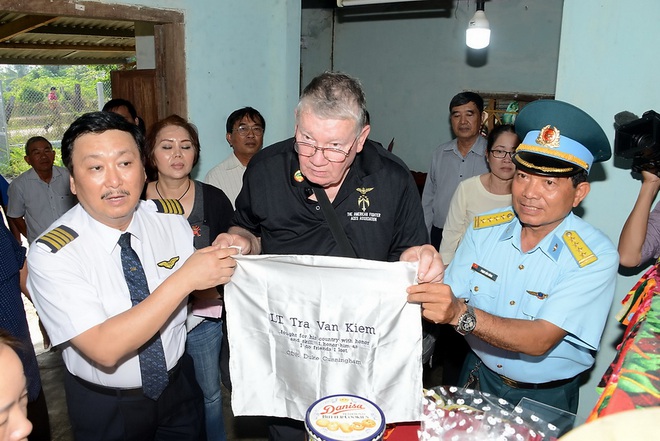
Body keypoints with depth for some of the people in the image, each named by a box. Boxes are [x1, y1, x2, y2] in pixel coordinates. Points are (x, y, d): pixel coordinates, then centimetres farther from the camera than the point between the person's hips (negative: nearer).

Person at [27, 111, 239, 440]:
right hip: (105, 409, -3)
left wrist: (218, 268, -24)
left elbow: (204, 295, -2)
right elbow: (105, 350, -32)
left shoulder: (172, 218, -12)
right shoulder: (51, 254, -25)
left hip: (178, 385, 3)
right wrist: (184, 280, -38)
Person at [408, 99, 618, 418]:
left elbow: (539, 341, -31)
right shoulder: (484, 228, -10)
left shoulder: (595, 257, -22)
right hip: (477, 375, 4)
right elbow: (451, 302, -14)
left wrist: (461, 314, -44)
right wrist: (429, 282, -36)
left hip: (544, 397, -3)